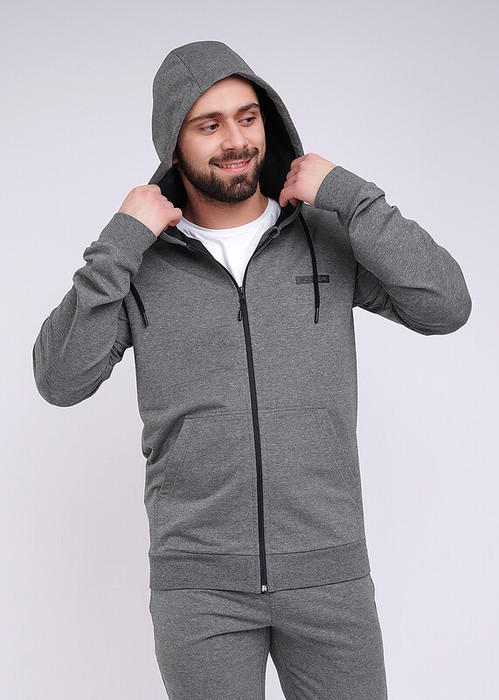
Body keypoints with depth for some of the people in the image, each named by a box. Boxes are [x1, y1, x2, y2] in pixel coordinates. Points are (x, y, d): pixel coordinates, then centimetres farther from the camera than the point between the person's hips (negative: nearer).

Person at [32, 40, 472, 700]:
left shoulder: (329, 237, 2)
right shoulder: (140, 260, 2)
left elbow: (445, 307, -11)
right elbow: (60, 381, -9)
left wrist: (346, 194, -12)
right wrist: (120, 242, -15)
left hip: (328, 571, 1)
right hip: (199, 581, 0)